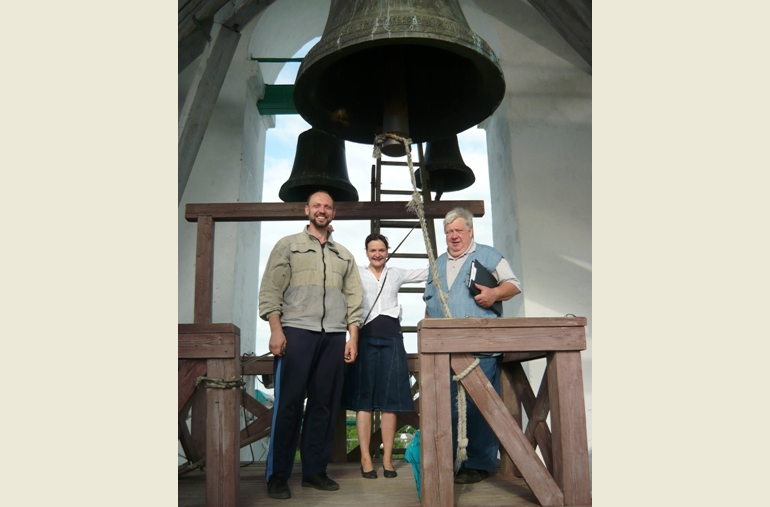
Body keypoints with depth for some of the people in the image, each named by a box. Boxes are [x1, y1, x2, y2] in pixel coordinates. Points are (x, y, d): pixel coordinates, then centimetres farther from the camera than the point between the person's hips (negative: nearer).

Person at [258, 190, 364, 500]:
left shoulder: (344, 255, 19)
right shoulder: (288, 245, 10)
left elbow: (354, 299, 15)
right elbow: (270, 291, 1)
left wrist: (353, 337, 5)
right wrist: (276, 329, -10)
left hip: (334, 336, 3)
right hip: (296, 331, -3)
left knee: (325, 405, 4)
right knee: (288, 403, -3)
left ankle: (315, 470, 14)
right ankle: (277, 474, 7)